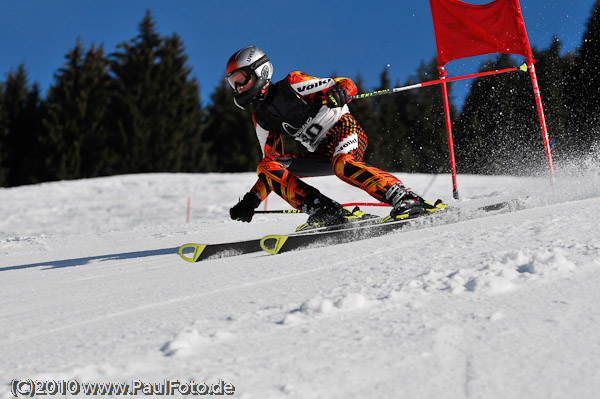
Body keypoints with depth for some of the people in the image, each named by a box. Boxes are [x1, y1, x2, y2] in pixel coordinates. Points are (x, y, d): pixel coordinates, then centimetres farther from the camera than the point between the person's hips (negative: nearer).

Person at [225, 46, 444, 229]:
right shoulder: (261, 119, 13)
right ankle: (329, 213, -21)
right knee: (266, 168, -10)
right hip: (322, 153, 7)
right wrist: (251, 200, 4)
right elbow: (271, 160, 16)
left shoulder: (293, 84, -6)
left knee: (342, 165, -39)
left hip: (342, 128, -7)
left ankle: (407, 199, -39)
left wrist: (339, 93, -32)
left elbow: (347, 85, -6)